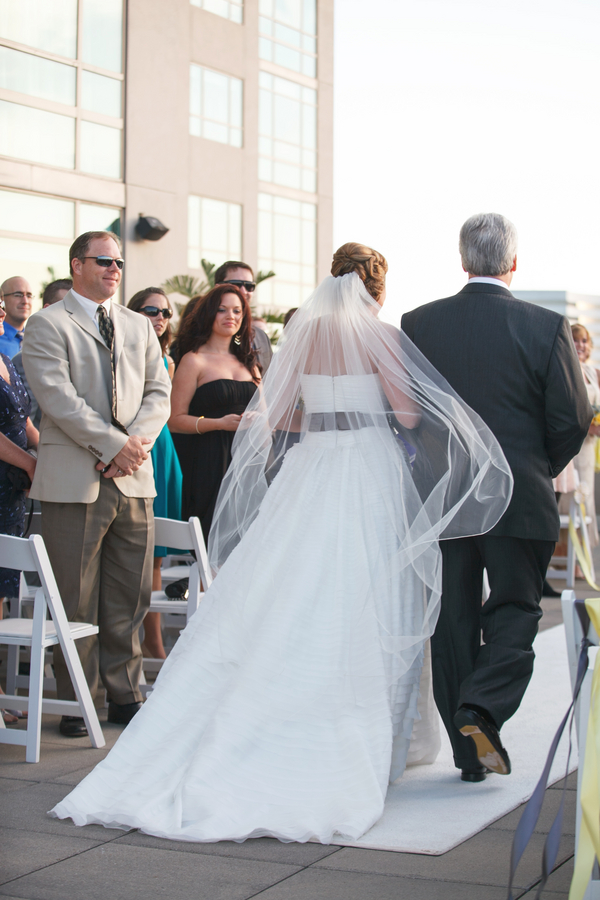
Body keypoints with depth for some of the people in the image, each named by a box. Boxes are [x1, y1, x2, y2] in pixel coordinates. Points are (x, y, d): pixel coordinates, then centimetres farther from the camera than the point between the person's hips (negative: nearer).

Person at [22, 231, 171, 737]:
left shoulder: (140, 326, 18)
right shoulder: (48, 325, 0)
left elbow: (159, 391, 11)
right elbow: (57, 396, -11)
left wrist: (138, 440, -7)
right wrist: (113, 445, -16)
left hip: (134, 477, 5)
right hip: (74, 480, -5)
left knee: (130, 597, 8)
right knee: (75, 601, 0)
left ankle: (125, 696, 18)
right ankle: (76, 704, 10)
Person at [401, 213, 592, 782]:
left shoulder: (418, 324, -2)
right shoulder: (546, 328, -8)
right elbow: (571, 420, -5)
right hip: (519, 498, -2)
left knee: (452, 619, 11)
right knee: (515, 612, 11)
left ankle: (469, 751, 16)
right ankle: (480, 712, -11)